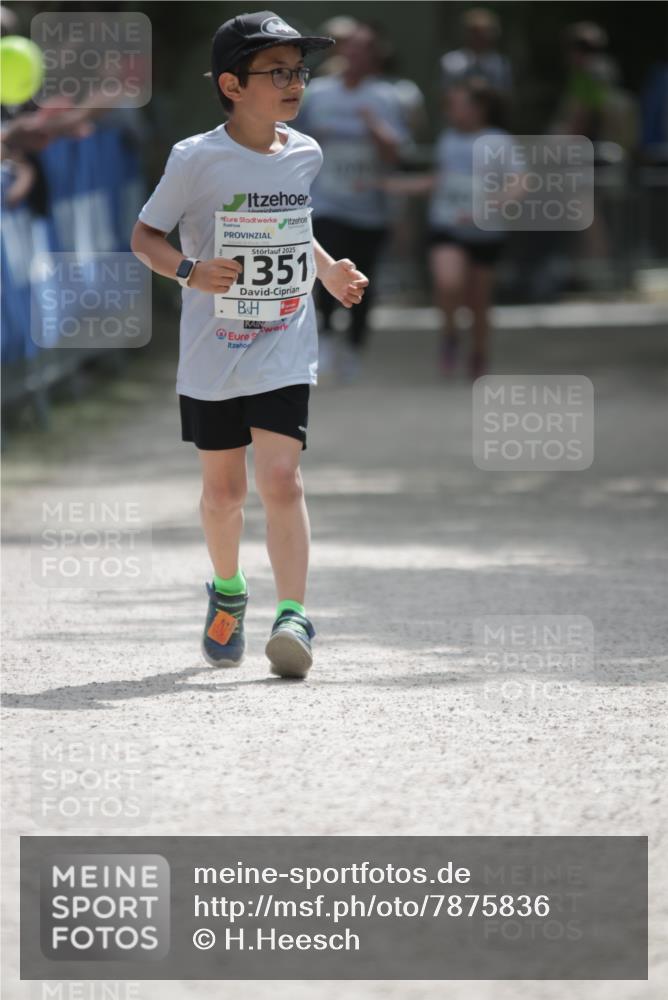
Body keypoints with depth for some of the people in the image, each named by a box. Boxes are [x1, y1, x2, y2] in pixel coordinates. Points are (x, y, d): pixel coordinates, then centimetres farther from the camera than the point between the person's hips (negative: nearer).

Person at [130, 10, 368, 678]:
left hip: (284, 352, 1)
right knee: (223, 486, 11)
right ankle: (227, 591, 36)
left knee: (281, 478, -13)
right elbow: (145, 235, -4)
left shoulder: (305, 155, 3)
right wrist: (189, 270, -22)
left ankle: (292, 616, -15)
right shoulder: (197, 158, -11)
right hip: (212, 351, -1)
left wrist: (328, 270, 6)